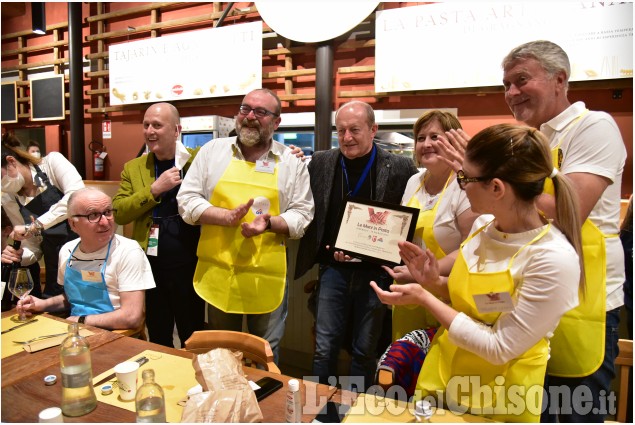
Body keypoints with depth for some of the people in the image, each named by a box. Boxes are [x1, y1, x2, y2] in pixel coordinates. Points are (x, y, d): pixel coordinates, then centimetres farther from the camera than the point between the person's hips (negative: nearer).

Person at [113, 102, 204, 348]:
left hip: (189, 265, -3)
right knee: (158, 341, 19)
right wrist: (154, 189, -14)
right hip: (150, 267, 3)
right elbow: (118, 213, -2)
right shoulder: (133, 168, 6)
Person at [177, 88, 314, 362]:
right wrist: (228, 217, -17)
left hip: (267, 278, -1)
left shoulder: (291, 162, 2)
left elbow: (302, 214, 1)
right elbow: (186, 200, 0)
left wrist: (270, 223, -19)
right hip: (218, 274, 1)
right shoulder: (212, 151, 3)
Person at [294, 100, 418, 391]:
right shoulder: (320, 163, 2)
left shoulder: (400, 168, -6)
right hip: (334, 268, 2)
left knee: (365, 351, 13)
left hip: (375, 271, -1)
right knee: (324, 348, 8)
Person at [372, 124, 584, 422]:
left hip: (497, 399, -6)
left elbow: (499, 348, -22)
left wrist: (424, 298, -22)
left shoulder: (554, 259, -26)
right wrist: (434, 283, -11)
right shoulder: (484, 225, -5)